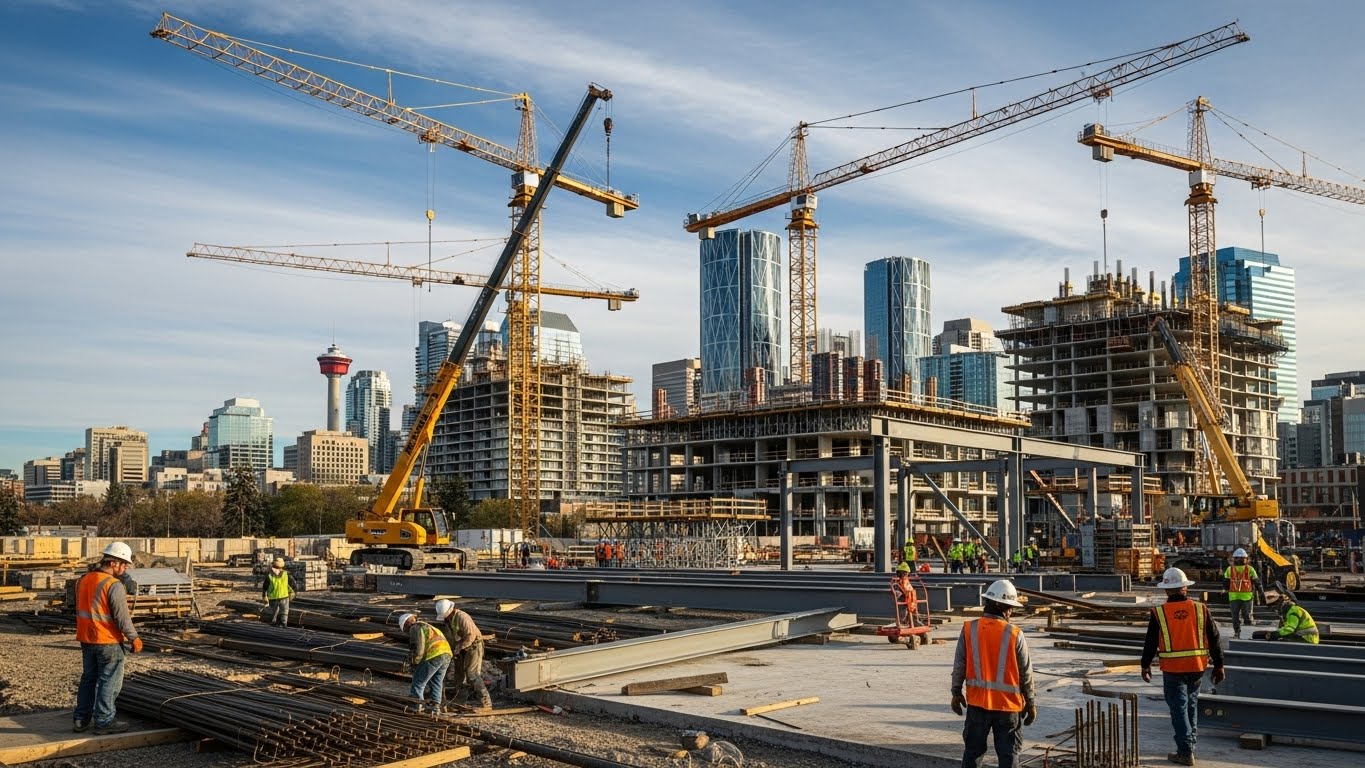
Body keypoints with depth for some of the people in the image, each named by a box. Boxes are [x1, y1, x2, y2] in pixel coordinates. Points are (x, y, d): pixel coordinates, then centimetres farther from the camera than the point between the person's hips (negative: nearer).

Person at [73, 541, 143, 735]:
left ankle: (81, 720, 23)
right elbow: (122, 617, -19)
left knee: (88, 679, 18)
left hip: (86, 639, 8)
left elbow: (80, 610, 17)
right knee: (109, 681, 2)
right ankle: (104, 721, 6)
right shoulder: (114, 585, -19)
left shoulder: (83, 580, 7)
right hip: (108, 641, -8)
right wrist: (134, 638, -9)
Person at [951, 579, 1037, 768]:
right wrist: (1030, 703, 8)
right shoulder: (1014, 635, -11)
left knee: (973, 749, 15)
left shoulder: (969, 629, -6)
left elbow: (959, 665, -1)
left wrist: (957, 692, 12)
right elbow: (1026, 673, -4)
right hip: (1007, 704, -2)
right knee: (1008, 753, 9)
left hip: (977, 702, 2)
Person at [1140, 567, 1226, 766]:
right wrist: (1219, 666, 12)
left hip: (1172, 669, -3)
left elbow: (1150, 643, -1)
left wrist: (1145, 665, 13)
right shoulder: (1200, 609, -3)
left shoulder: (1159, 613, -8)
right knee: (1191, 704, 21)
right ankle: (1189, 743, 30)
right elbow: (1214, 639, 2)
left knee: (1179, 709, 4)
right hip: (1197, 667, 3)